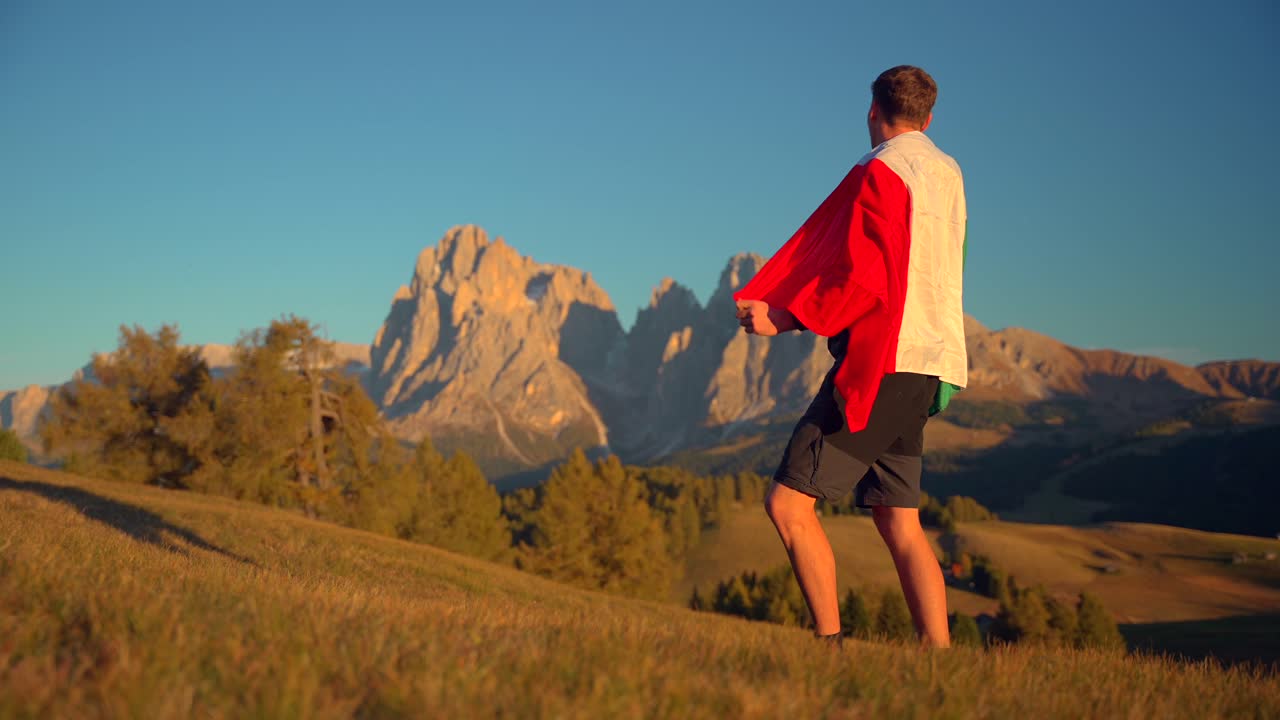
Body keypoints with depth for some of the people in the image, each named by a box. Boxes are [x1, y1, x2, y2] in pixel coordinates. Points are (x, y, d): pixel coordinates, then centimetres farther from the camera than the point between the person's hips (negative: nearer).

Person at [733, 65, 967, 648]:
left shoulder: (881, 171, -7)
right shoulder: (948, 173, 18)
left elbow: (866, 280, -18)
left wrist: (787, 318, -16)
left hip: (883, 364, -9)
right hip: (927, 365, 9)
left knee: (788, 502, -8)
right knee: (898, 523, 9)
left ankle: (830, 642, -10)